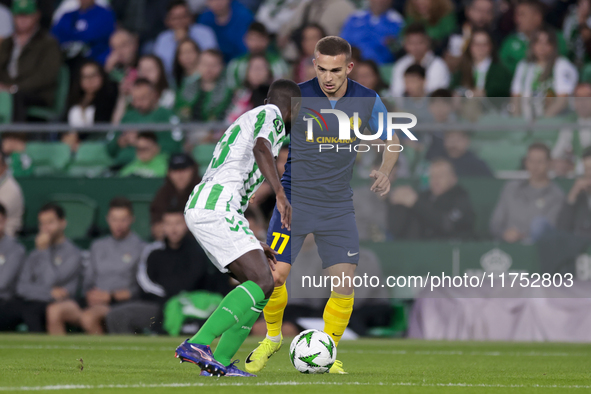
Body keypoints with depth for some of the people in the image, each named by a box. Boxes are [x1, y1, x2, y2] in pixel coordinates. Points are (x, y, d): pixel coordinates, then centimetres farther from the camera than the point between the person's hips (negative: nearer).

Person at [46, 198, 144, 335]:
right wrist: (90, 294, 2)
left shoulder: (139, 248, 5)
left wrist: (111, 296, -11)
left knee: (89, 317, -38)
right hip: (94, 302, 6)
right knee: (54, 310, -22)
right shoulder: (98, 246, 24)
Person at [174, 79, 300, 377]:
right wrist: (280, 194, -30)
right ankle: (197, 345, -28)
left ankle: (219, 362, 0)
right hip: (215, 205, -10)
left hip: (198, 209, 10)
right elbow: (261, 149, -19)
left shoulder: (242, 123, 34)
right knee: (261, 282, -18)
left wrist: (254, 245, 35)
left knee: (262, 285, 8)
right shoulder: (270, 113, 5)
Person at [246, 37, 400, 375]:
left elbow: (391, 140, 13)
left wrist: (385, 171, -3)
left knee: (344, 282, -7)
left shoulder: (368, 101, -4)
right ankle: (272, 337, 18)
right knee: (276, 274, -10)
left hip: (338, 205, 2)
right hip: (294, 198, -2)